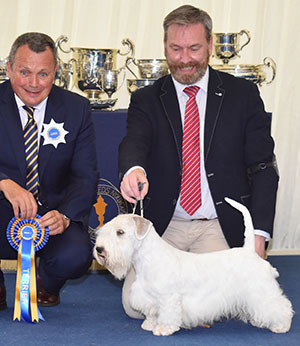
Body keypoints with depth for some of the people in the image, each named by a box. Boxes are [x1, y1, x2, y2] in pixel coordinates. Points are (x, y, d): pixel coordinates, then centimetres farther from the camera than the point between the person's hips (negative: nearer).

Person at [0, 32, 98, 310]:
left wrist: (64, 217, -22)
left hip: (52, 217, 1)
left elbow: (85, 176, -3)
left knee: (74, 257, -31)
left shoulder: (76, 109, 1)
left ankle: (45, 284, 11)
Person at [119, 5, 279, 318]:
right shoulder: (146, 100, 6)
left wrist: (258, 234, -11)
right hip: (164, 226, 2)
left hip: (221, 227, -1)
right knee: (134, 303, -14)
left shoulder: (242, 94, 3)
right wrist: (133, 169, -40)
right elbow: (134, 142, -14)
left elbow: (262, 166, 1)